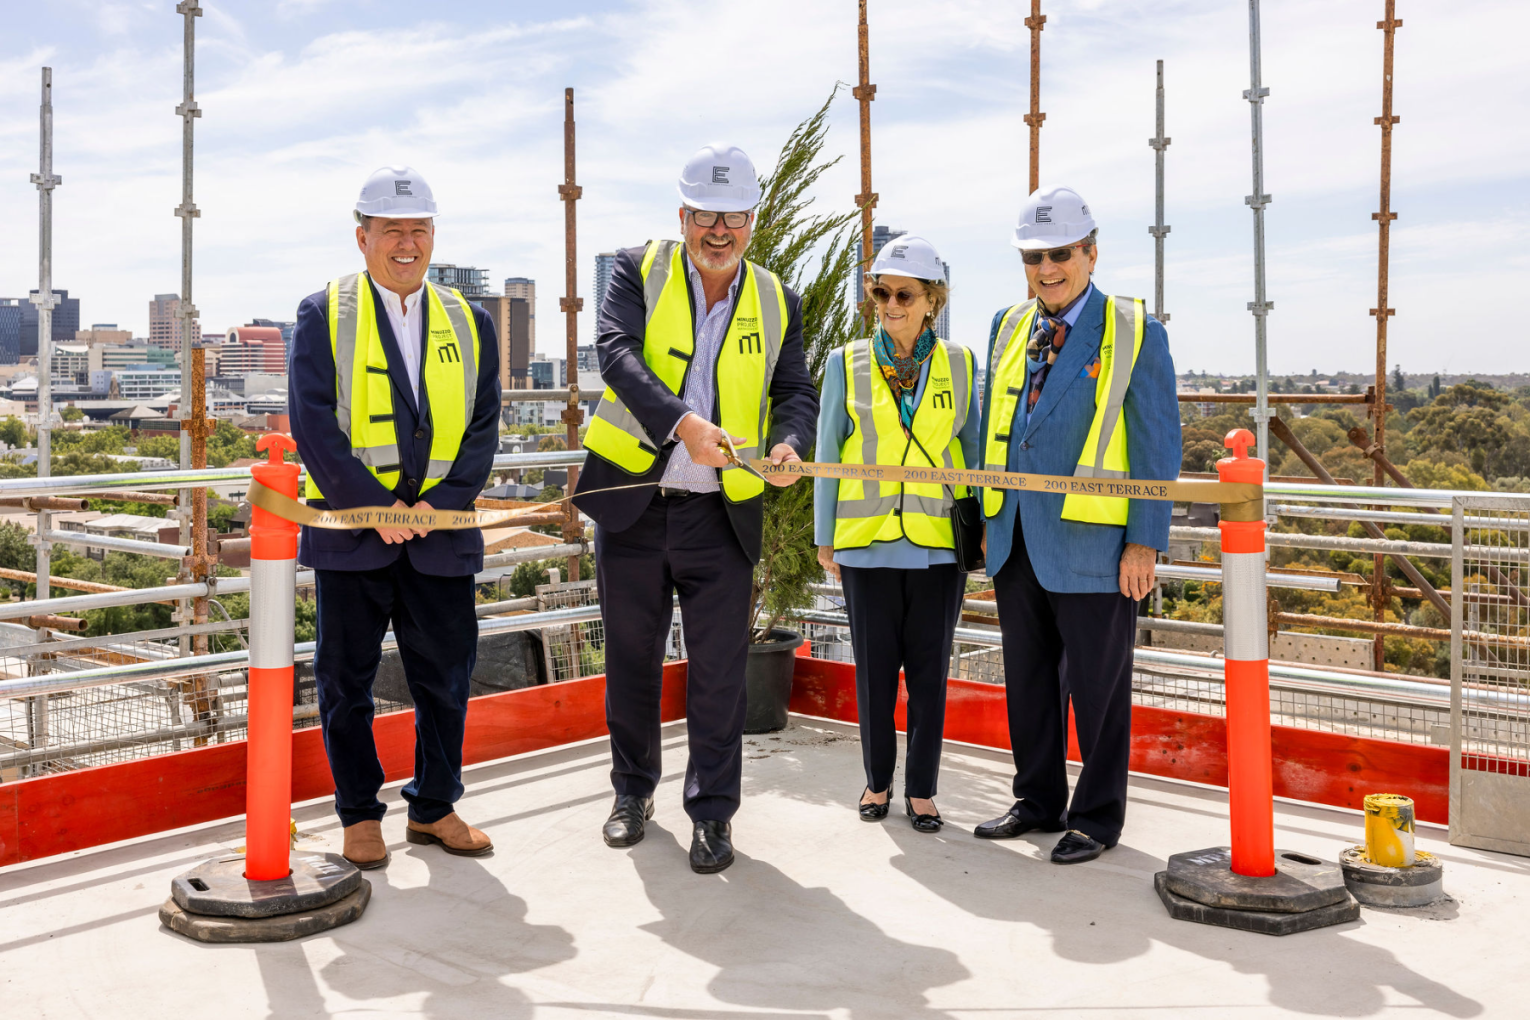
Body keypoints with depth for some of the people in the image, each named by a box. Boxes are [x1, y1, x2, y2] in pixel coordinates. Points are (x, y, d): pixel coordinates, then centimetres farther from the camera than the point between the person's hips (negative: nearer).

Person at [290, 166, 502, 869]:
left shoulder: (468, 323, 11)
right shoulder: (322, 315, 3)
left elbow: (483, 426, 5)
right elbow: (313, 422, -6)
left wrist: (439, 503, -9)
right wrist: (373, 508, -13)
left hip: (440, 529, 3)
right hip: (350, 529, -2)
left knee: (446, 671, 7)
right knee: (345, 676, 5)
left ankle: (433, 808, 23)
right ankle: (360, 815, 20)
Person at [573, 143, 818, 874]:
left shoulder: (776, 303, 8)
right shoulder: (639, 272, 0)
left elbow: (796, 390, 6)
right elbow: (618, 353, -16)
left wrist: (789, 443, -18)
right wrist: (680, 422, -32)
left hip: (721, 514, 1)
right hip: (632, 503, 0)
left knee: (719, 669, 1)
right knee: (630, 657, 13)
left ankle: (712, 812, 16)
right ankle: (634, 791, 32)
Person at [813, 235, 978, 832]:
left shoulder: (959, 364, 6)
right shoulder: (847, 364, 4)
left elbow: (973, 450, 10)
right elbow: (828, 454, 7)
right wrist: (825, 537, 6)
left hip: (938, 542, 0)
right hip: (867, 541, 0)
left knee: (929, 670, 6)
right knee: (874, 668, 7)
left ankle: (921, 791, 17)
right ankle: (877, 781, 23)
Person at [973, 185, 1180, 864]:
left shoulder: (1135, 334, -3)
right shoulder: (1008, 328, 13)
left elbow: (1157, 445, -5)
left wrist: (1144, 542, -11)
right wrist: (985, 516, 13)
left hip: (1092, 547, -5)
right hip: (1016, 545, 5)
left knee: (1096, 687, 3)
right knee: (1028, 680, 14)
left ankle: (1097, 818, 18)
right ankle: (1038, 801, 29)